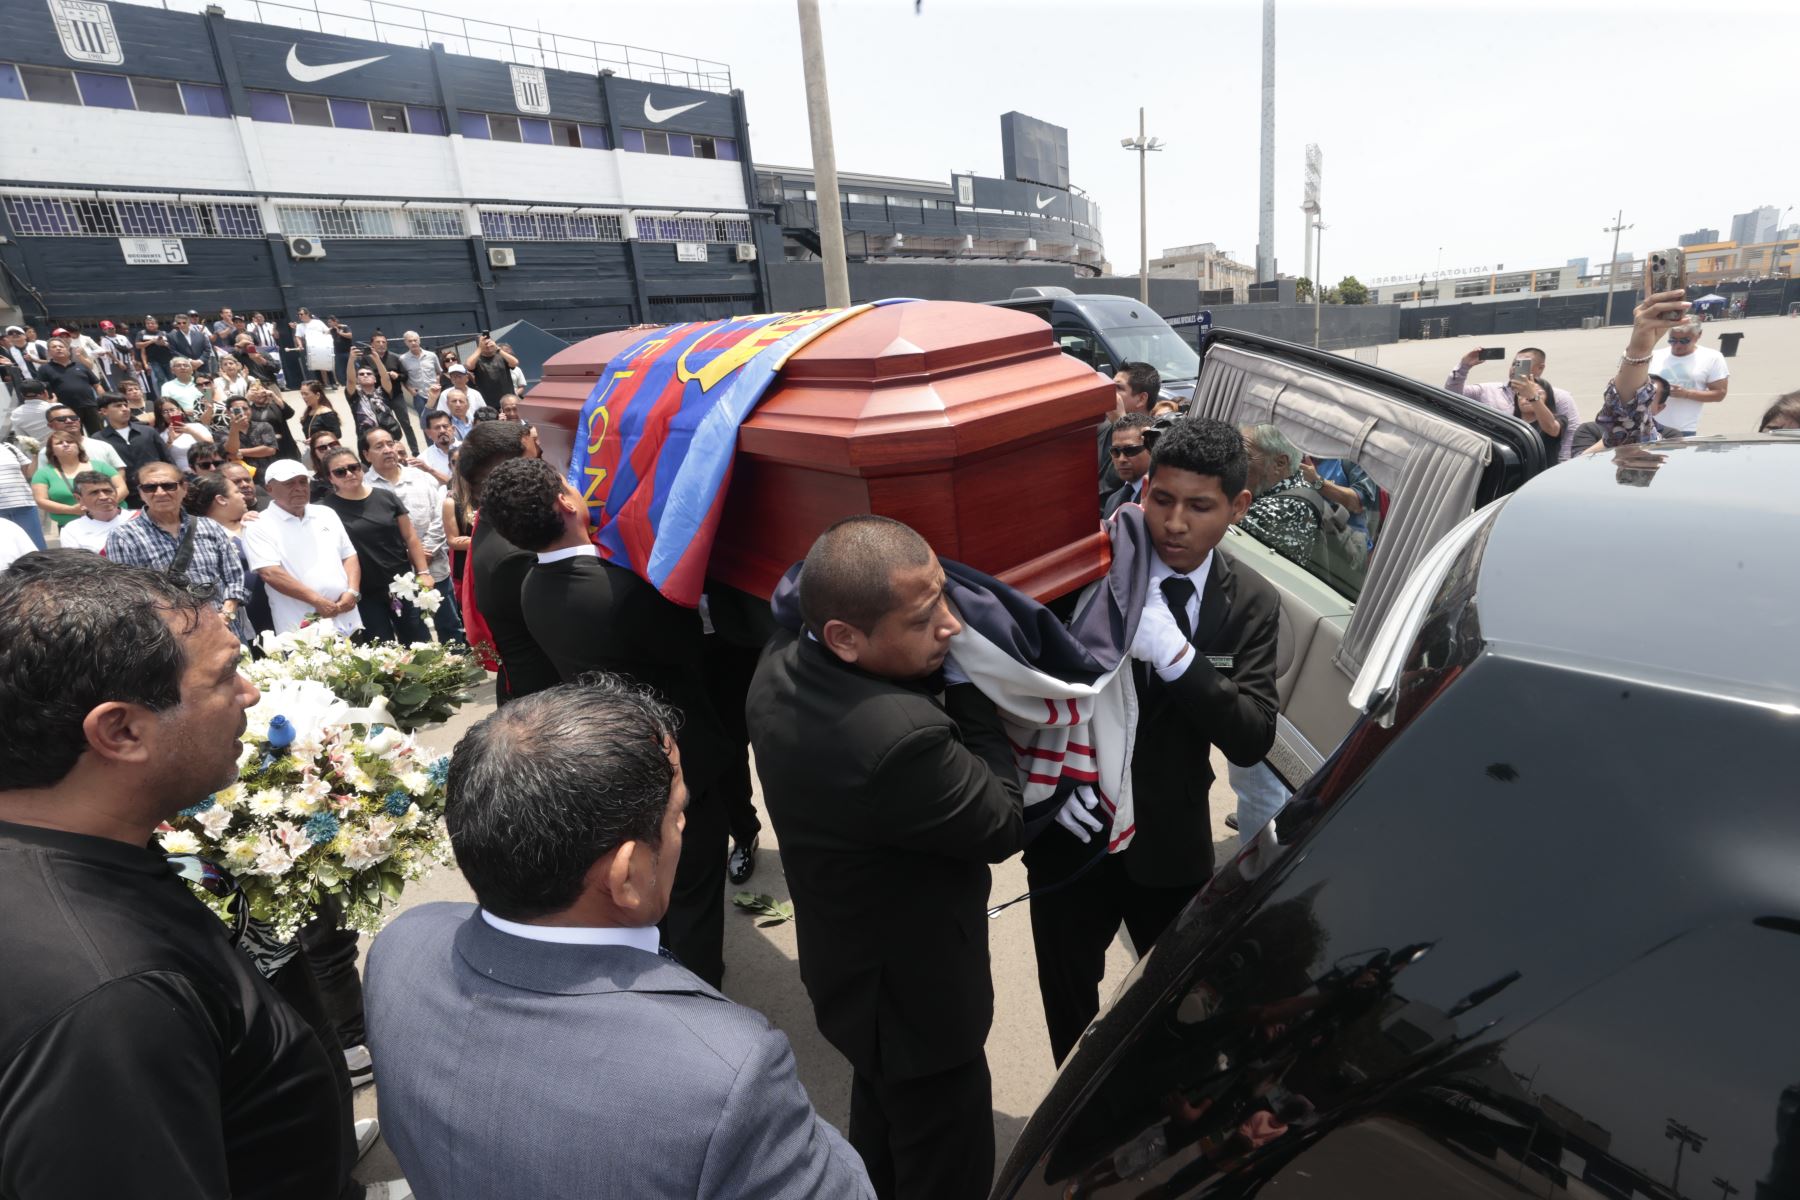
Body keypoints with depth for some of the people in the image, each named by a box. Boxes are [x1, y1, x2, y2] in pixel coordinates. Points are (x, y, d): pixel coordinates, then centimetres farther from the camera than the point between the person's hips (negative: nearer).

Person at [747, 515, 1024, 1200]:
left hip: (845, 964, 8)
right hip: (916, 999, -8)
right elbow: (1004, 824, -25)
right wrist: (967, 684, -20)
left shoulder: (779, 666, -16)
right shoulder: (902, 738, -41)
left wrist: (934, 675, -13)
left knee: (881, 1115, 34)